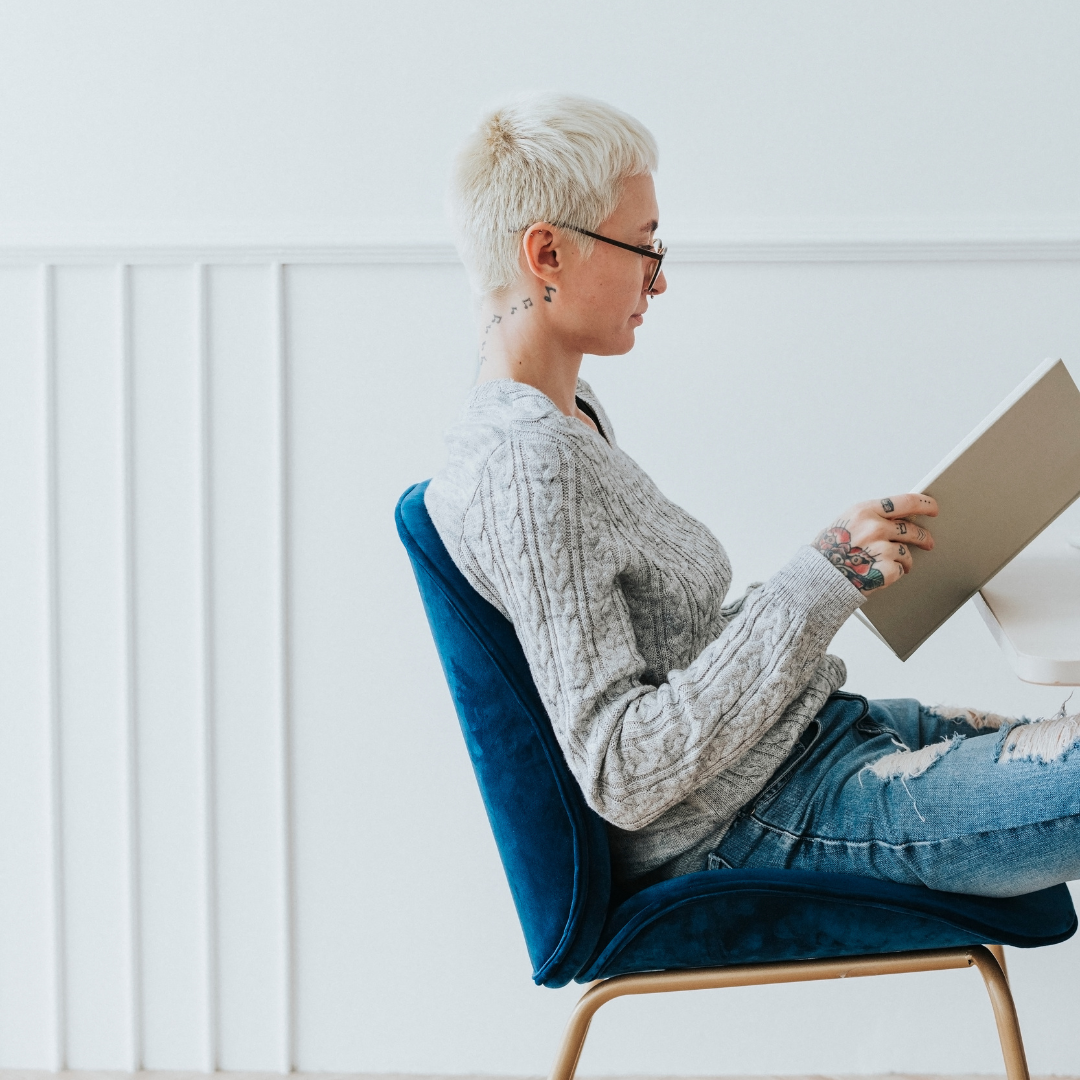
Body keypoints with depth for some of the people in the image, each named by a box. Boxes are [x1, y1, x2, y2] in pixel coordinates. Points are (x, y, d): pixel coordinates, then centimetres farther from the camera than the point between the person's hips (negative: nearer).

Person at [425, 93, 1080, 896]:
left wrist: (841, 574, 6)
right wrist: (818, 584, -25)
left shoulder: (566, 416, 10)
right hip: (742, 825, -10)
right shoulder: (523, 465, -21)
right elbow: (623, 777, -25)